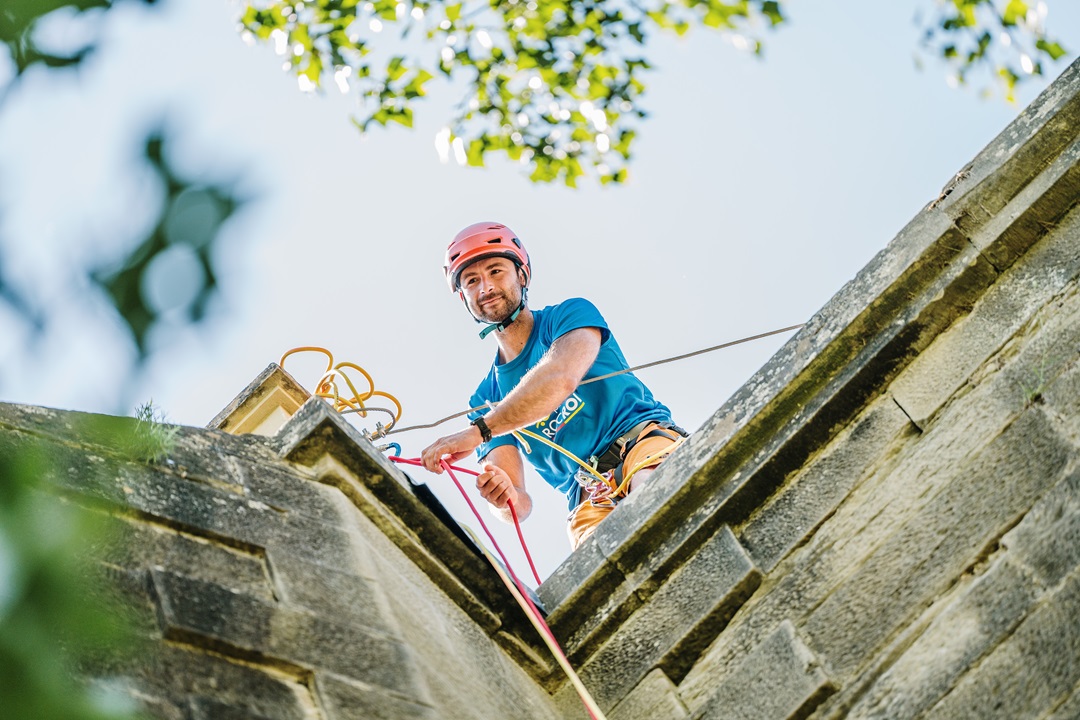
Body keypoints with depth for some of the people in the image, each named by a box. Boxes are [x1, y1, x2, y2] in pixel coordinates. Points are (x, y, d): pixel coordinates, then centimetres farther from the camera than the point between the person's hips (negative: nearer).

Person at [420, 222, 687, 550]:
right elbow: (519, 505, 10)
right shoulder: (485, 402, 19)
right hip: (589, 498, 3)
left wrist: (478, 431, -23)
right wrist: (505, 499, -16)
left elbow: (561, 378, -16)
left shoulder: (572, 314, 10)